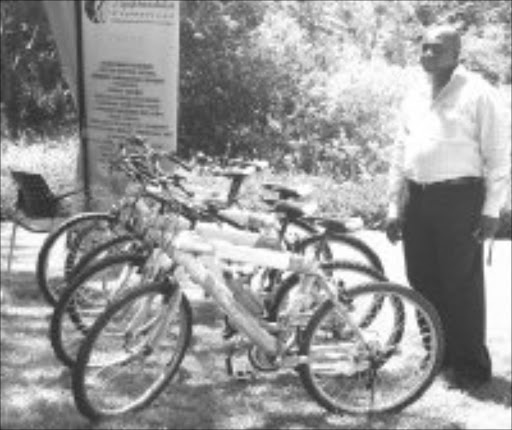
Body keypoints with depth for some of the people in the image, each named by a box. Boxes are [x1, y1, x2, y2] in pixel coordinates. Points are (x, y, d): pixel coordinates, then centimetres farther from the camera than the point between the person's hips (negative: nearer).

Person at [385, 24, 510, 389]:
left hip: (459, 197, -6)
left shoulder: (477, 93, -4)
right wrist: (394, 206, 14)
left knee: (461, 285, -3)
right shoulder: (415, 96, 15)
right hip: (418, 198, 6)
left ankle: (471, 366, 9)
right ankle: (438, 354, 25)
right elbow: (400, 153, 19)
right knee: (422, 281, 10)